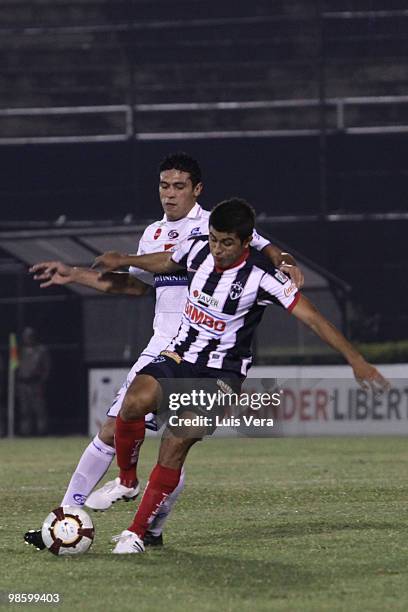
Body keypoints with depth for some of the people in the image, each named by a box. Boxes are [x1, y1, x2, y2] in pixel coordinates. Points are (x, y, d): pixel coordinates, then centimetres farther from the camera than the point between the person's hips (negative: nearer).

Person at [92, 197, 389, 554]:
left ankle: (137, 532, -8)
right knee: (134, 402, -26)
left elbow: (312, 317, -17)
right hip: (178, 357, 4)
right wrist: (124, 261, 31)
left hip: (221, 372, -4)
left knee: (175, 445, -20)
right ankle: (127, 480, 0)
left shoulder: (261, 277, -18)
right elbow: (165, 263, 22)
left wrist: (356, 360, -22)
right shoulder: (198, 249, -3)